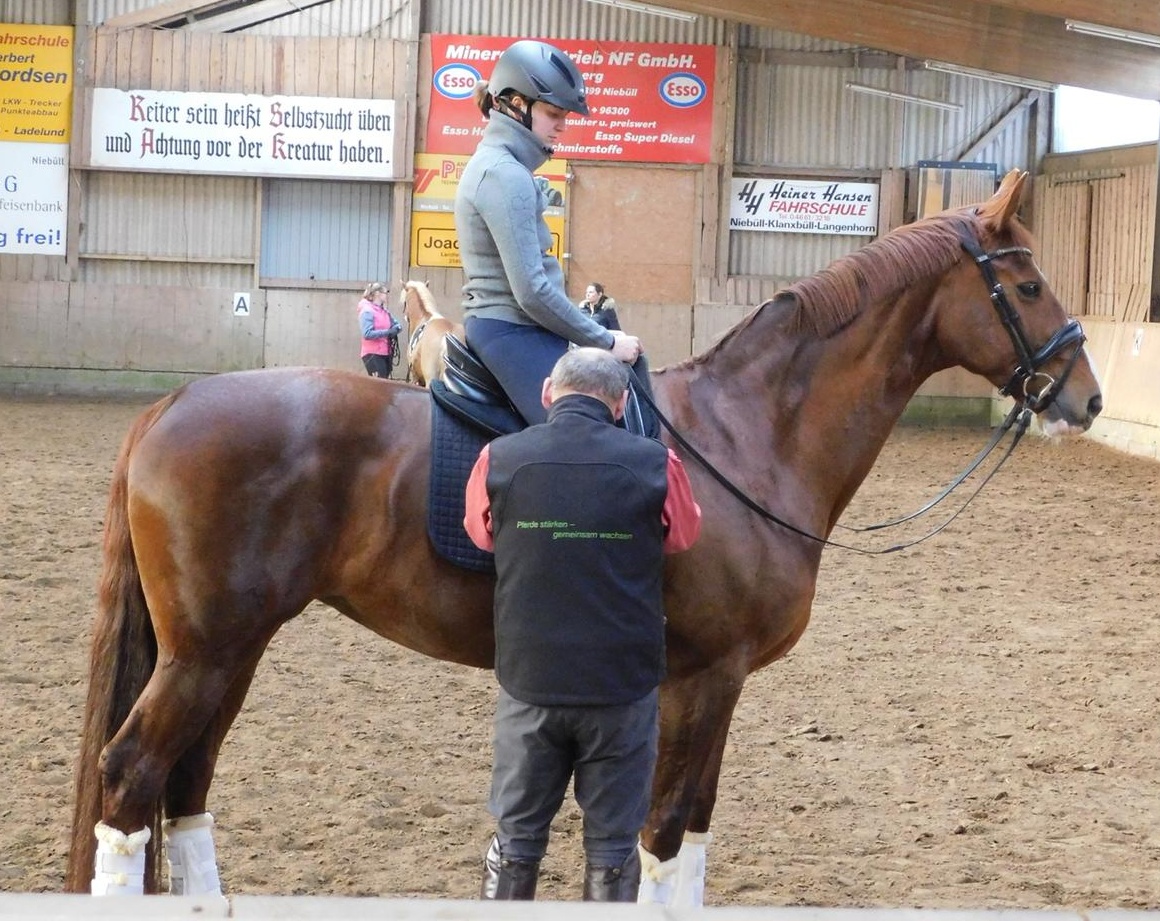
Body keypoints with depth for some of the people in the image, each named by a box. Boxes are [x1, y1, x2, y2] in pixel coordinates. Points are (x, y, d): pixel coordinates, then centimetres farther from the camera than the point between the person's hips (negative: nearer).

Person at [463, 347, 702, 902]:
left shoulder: (499, 459, -9)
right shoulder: (655, 464, -12)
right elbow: (682, 537, 7)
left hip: (529, 678, 1)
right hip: (622, 684, -1)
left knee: (516, 837, 14)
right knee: (611, 845, 10)